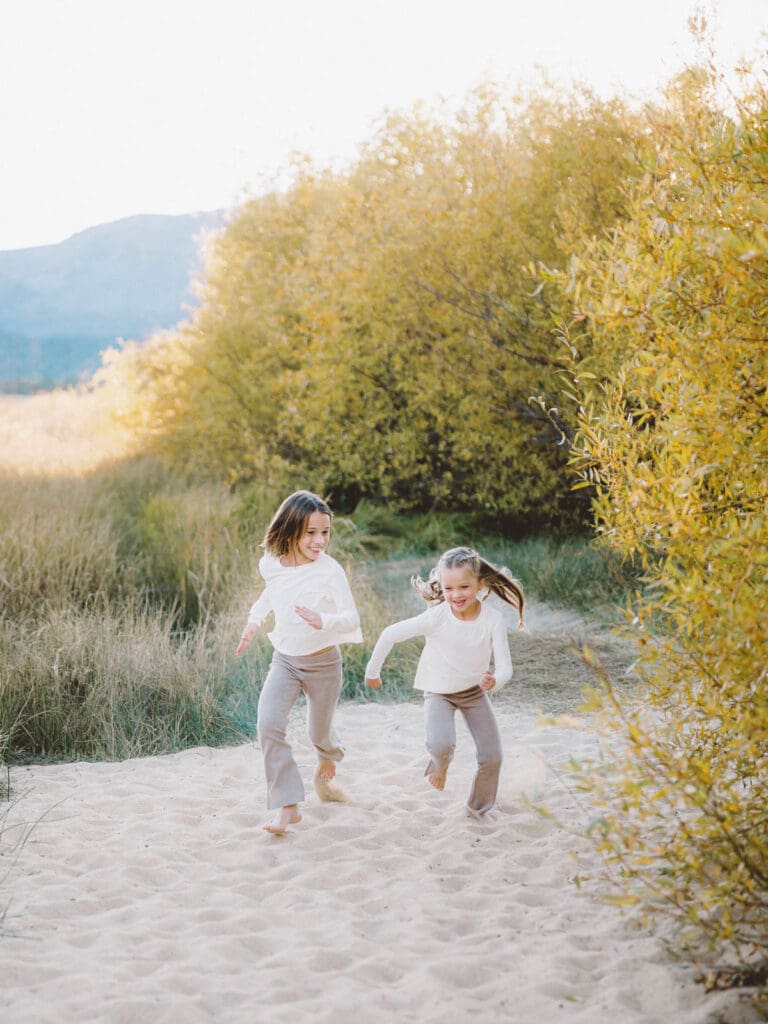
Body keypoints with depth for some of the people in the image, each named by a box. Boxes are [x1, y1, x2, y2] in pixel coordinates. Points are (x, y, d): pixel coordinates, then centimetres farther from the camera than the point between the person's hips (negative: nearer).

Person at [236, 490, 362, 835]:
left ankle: (325, 772, 53)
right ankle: (286, 804, -13)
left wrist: (323, 621, -42)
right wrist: (254, 620, 11)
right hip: (284, 660, 3)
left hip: (323, 662, -3)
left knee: (319, 732, 15)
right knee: (268, 725, -19)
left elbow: (351, 617, -23)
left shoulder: (330, 570, -20)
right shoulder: (271, 565, -5)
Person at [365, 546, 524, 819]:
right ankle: (440, 764, 11)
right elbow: (391, 634, -19)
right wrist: (373, 672, -9)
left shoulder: (493, 619, -23)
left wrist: (495, 681, -47)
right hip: (439, 691, -2)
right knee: (441, 745, -27)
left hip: (475, 690, 2)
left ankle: (479, 807, 29)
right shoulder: (436, 617, -27)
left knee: (492, 758, 0)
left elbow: (505, 666, -25)